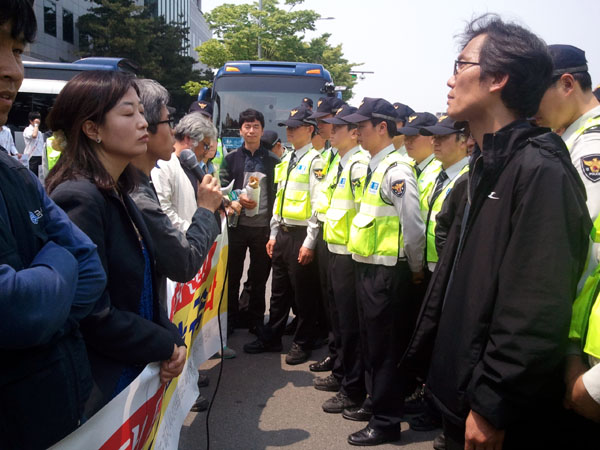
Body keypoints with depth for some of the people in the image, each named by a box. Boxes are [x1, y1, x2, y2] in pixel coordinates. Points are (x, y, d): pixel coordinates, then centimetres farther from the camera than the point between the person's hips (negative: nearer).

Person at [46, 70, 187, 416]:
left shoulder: (118, 193, 6)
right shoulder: (79, 199, -22)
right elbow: (93, 314, -24)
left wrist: (171, 338, -4)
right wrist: (165, 346, -12)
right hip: (100, 387, -8)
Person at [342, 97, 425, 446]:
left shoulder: (396, 170, -18)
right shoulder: (375, 167, 12)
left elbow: (414, 226, -21)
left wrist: (415, 268, -8)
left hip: (387, 273, -9)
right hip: (369, 269, 9)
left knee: (386, 349, 3)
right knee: (372, 343, 20)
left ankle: (386, 423, 17)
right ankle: (375, 402, 37)